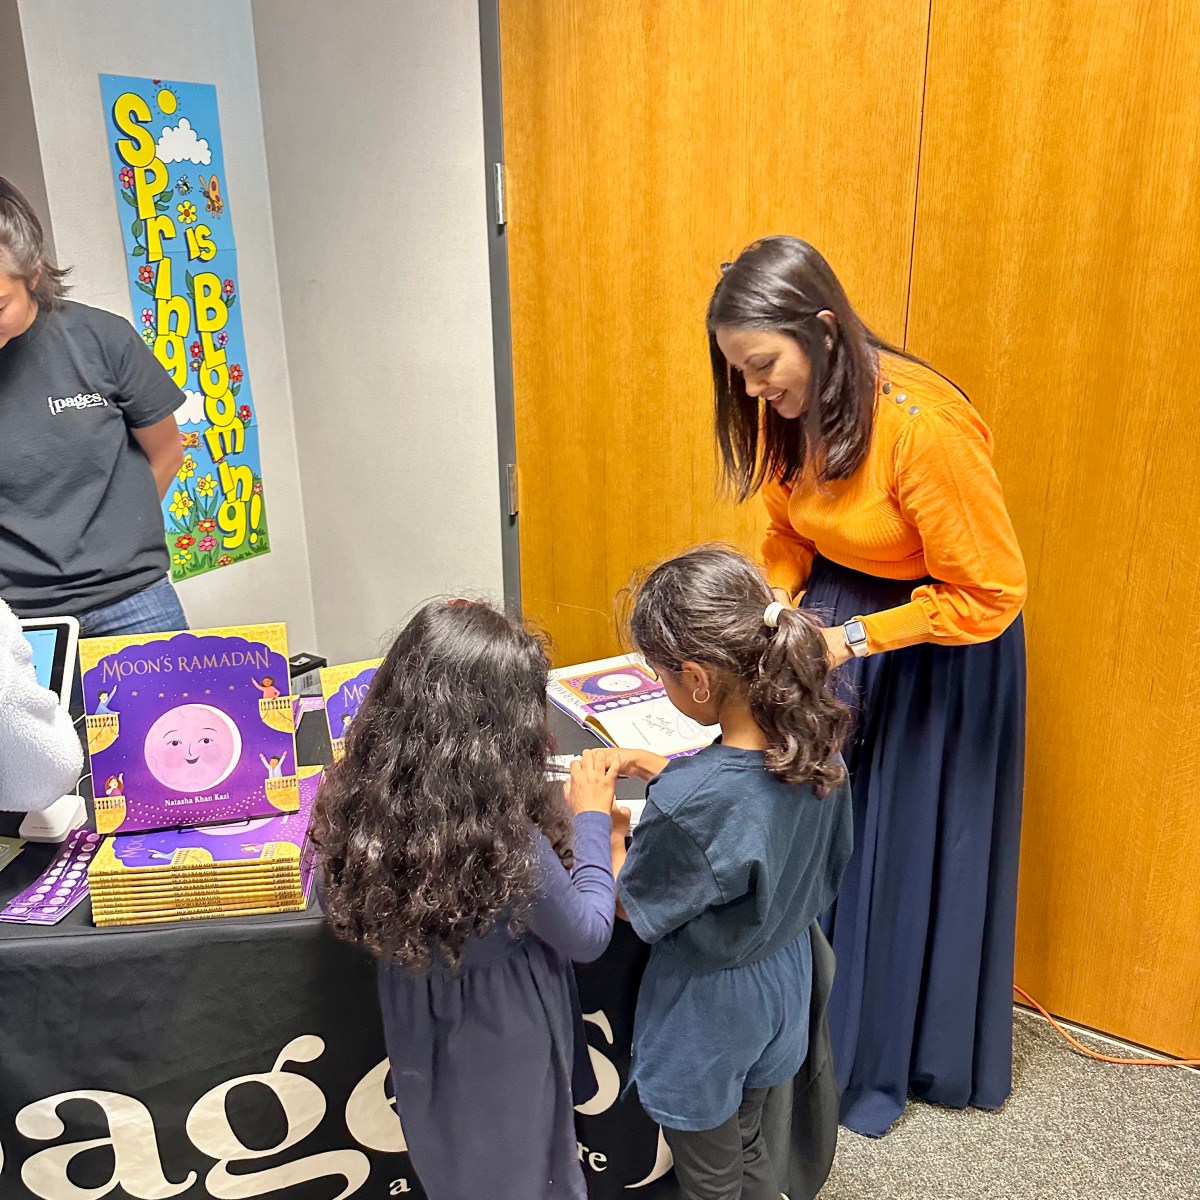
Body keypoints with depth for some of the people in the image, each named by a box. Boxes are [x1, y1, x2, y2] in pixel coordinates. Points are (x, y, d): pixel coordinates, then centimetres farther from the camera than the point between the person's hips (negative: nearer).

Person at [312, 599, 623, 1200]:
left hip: (420, 1038, 5)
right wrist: (591, 816, -7)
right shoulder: (507, 842, -37)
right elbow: (587, 935, -19)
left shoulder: (358, 801, -21)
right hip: (501, 1047, -5)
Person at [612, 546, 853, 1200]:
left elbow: (636, 910, -19)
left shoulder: (684, 802, -37)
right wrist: (653, 766, 0)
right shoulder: (814, 746, -16)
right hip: (783, 985, 7)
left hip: (706, 1014, -6)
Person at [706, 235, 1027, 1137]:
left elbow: (991, 595, -23)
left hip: (939, 642, -5)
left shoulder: (924, 426, -31)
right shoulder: (789, 406, -9)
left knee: (910, 846, 10)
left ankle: (885, 1056, 33)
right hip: (835, 608, 6)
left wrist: (852, 638, -26)